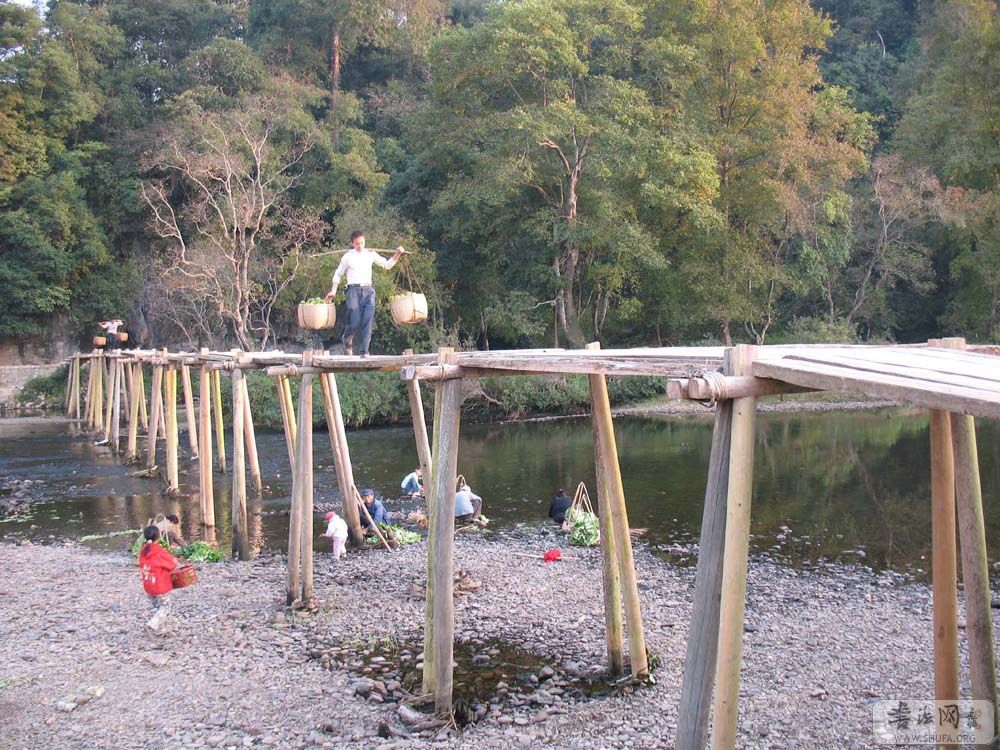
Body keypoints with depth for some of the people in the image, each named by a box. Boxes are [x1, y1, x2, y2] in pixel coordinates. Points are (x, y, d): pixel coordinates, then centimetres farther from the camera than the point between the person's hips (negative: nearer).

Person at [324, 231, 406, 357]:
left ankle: (364, 351, -5)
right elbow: (338, 274, 15)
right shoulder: (347, 256, 7)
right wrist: (333, 291, 7)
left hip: (368, 291, 2)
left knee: (367, 322, -9)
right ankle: (347, 342, 21)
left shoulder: (370, 254, 13)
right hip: (354, 290, -2)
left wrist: (397, 254, 6)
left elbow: (387, 264, 20)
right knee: (355, 322, -10)